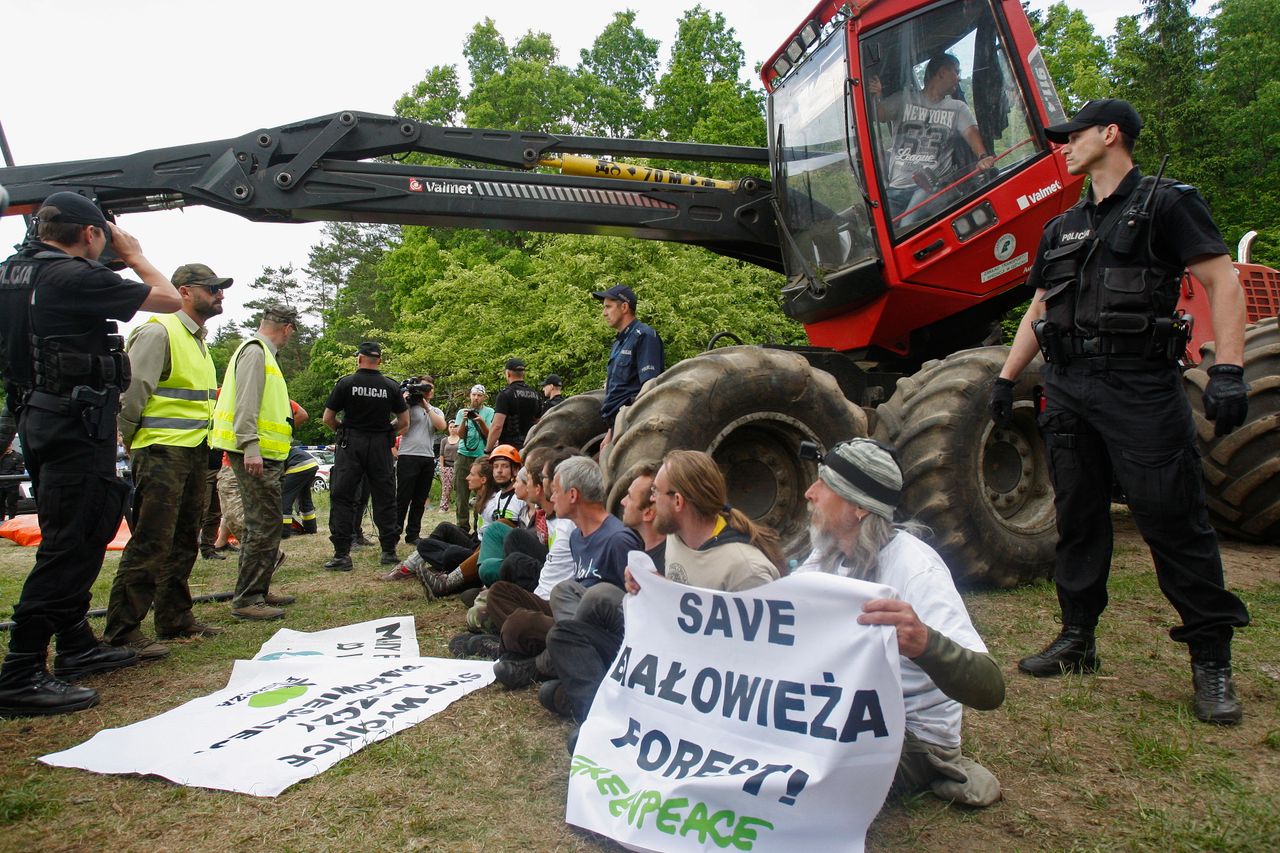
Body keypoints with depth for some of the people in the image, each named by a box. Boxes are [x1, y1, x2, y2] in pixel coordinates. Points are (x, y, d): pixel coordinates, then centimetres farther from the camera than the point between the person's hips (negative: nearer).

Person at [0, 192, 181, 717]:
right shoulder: (74, 277, -16)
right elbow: (168, 299, -9)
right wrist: (133, 254, 4)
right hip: (77, 422, -10)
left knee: (73, 539, 18)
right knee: (69, 546, -7)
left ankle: (76, 646, 30)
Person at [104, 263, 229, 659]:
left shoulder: (198, 340, 20)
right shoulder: (158, 332, -9)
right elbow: (133, 392, -14)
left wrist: (204, 448, 19)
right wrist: (131, 444, -9)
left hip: (194, 452, 9)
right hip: (162, 452, -9)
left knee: (184, 541, 13)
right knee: (150, 544, -10)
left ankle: (175, 619, 22)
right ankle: (121, 631, -4)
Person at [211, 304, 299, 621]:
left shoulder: (262, 353, 22)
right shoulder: (255, 351, -10)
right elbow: (246, 403, -20)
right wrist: (250, 446, -25)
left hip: (263, 454, 11)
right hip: (256, 454, -11)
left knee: (263, 526, 16)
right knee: (264, 526, -9)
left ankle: (259, 589, 26)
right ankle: (246, 600, -4)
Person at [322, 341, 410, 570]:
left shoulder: (346, 383, -5)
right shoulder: (391, 386, 1)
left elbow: (328, 418, -2)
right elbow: (404, 422, 3)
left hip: (350, 446, -2)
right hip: (381, 447, 2)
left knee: (342, 498, 3)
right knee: (384, 498, 9)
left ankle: (342, 554, -2)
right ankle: (389, 551, 12)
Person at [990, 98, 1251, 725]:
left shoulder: (1165, 204, 1)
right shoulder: (1064, 228, 20)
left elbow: (1222, 282, -6)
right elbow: (1039, 309, 23)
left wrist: (1228, 372, -17)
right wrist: (1006, 378, 18)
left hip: (1142, 389, -6)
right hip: (1069, 390, 6)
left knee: (1174, 521, -4)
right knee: (1078, 519, 9)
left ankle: (1211, 661, 8)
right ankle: (1077, 639, 19)